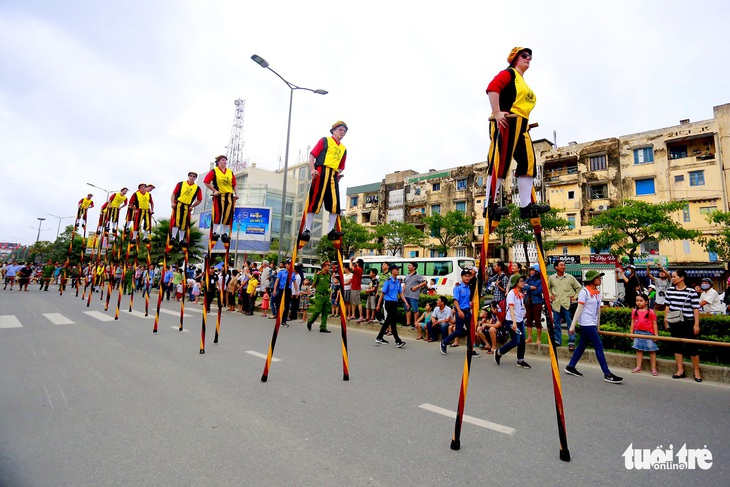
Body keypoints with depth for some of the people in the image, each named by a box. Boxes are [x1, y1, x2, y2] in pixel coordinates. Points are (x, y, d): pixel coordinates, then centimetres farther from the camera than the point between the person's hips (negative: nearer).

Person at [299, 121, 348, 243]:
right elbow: (312, 155, 2)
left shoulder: (343, 149, 24)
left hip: (333, 176, 5)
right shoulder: (325, 140, 11)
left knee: (335, 203, -5)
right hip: (321, 172, -5)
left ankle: (331, 230, -2)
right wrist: (312, 169, -12)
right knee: (314, 201, -8)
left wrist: (339, 173, 4)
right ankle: (307, 230, -6)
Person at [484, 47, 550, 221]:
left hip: (521, 126, 10)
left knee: (528, 162, 2)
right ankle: (489, 206, -15)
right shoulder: (509, 73, 3)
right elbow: (492, 88, -15)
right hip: (506, 123, -10)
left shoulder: (523, 81, 30)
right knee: (500, 163, -15)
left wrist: (526, 124, 18)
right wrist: (497, 112, -25)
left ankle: (526, 206, 2)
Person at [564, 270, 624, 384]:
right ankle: (607, 374, 1)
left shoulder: (597, 292, 10)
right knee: (599, 346, -6)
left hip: (592, 324, 8)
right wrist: (572, 326, -12)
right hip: (587, 323, -8)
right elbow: (579, 309, -13)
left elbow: (598, 309, 15)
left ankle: (570, 366, 22)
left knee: (582, 345, 12)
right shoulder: (584, 292, -12)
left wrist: (598, 325, 17)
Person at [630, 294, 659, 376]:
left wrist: (656, 335, -7)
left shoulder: (650, 312, -6)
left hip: (648, 333, -4)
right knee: (639, 350, 10)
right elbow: (633, 323, 10)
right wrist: (631, 332, 8)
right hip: (638, 333, 4)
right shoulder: (635, 311, 5)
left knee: (652, 350, 5)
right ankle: (638, 367, 17)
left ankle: (653, 369, 13)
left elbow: (654, 324, -4)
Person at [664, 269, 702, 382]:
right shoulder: (670, 290, 5)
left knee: (691, 347, 1)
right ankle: (680, 371, 18)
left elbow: (696, 309, -7)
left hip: (688, 323, -4)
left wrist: (696, 324, -9)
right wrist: (666, 320, 11)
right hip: (674, 323, 4)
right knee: (677, 346, 10)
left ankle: (697, 372, 16)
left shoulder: (691, 292, -8)